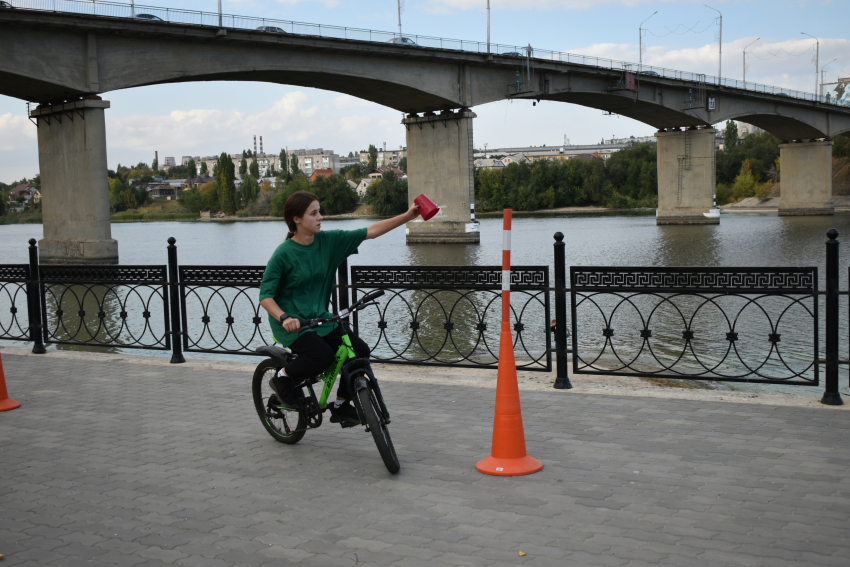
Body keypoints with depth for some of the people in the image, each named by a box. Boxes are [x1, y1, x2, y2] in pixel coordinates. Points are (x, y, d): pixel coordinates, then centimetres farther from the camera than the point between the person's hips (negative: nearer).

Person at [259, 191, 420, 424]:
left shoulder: (329, 241, -2)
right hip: (292, 324, -6)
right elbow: (265, 295, -15)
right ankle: (282, 378, 1)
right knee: (323, 355, -29)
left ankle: (341, 405, 10)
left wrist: (407, 216, -10)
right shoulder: (283, 254, -15)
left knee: (360, 350, -9)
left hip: (320, 318, 6)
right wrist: (284, 318, -32)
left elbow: (370, 232, -3)